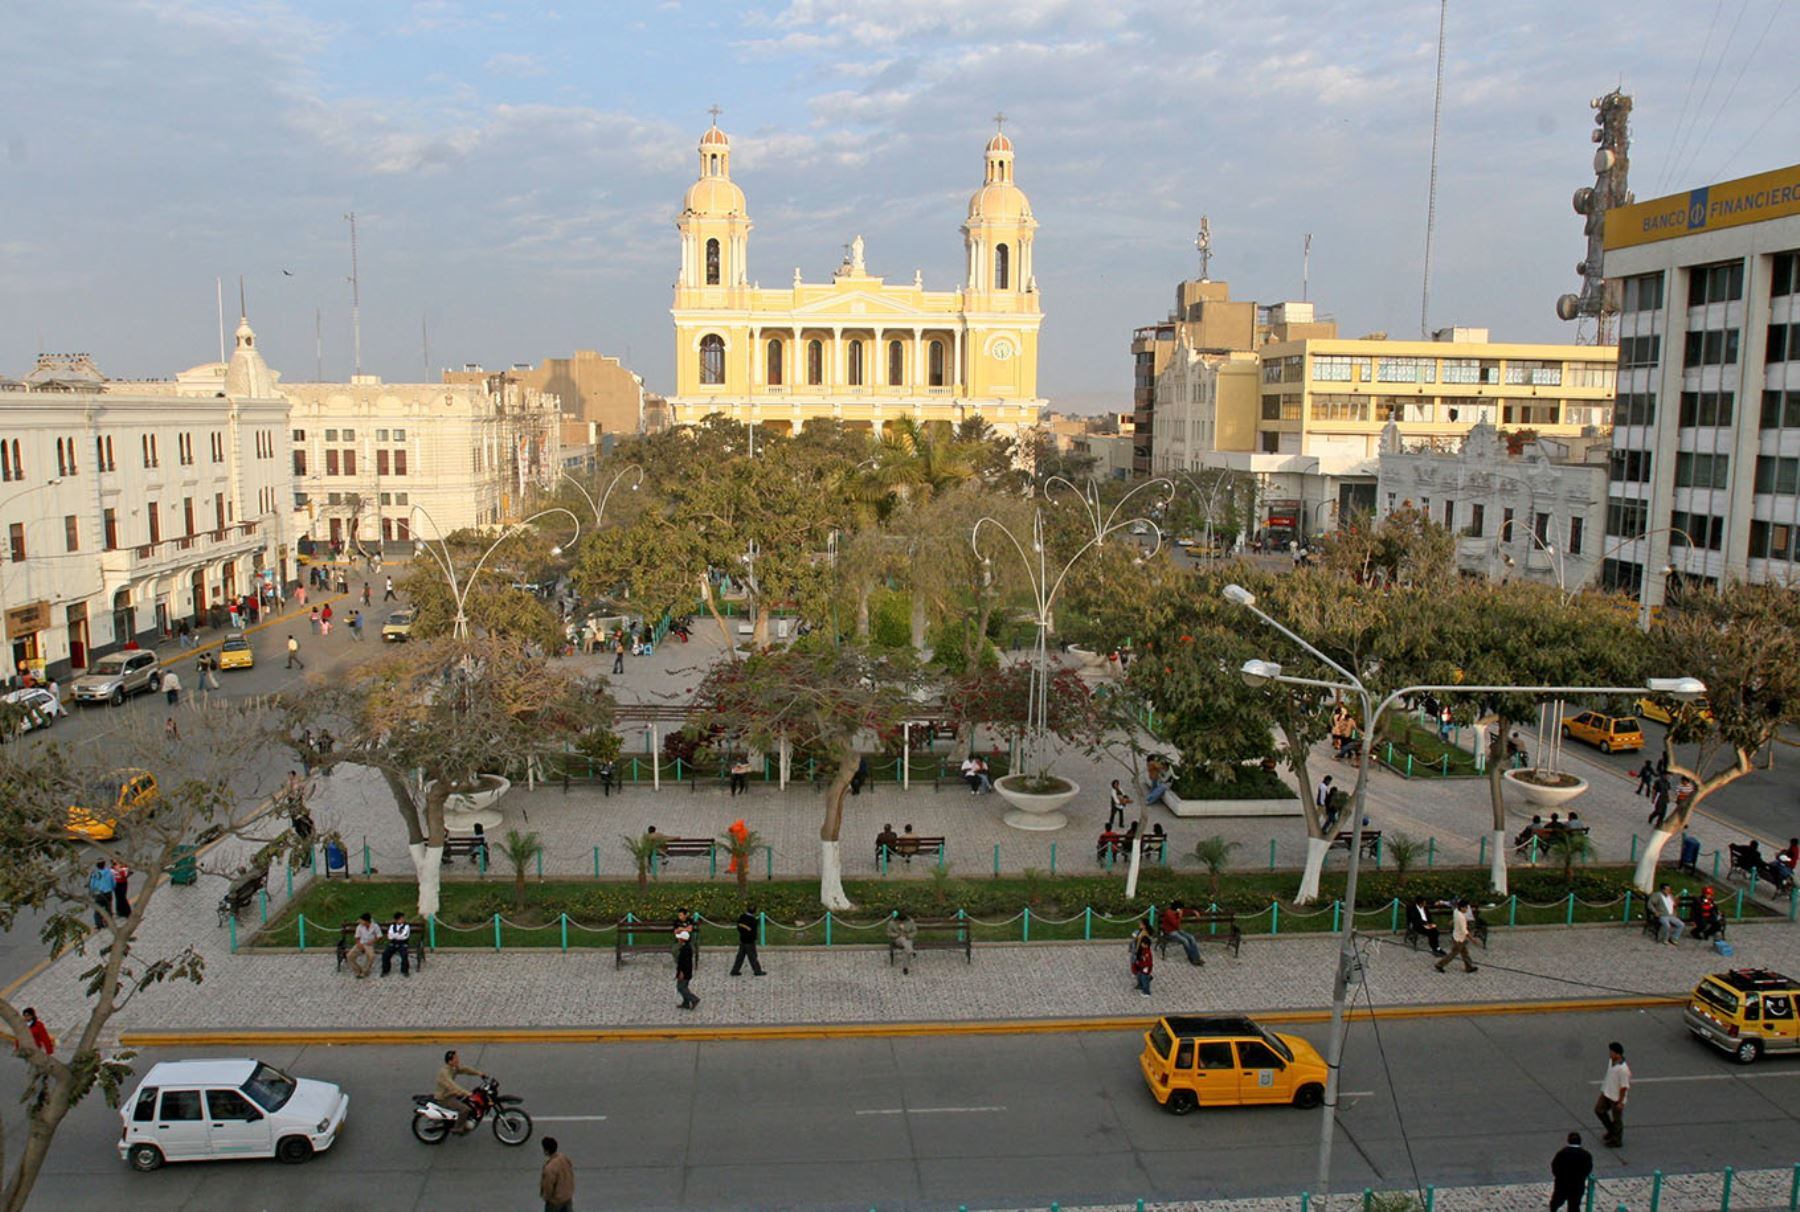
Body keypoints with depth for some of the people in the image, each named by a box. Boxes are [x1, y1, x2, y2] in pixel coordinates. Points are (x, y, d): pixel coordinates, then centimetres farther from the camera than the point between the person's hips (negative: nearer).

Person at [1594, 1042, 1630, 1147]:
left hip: (1617, 1098, -8)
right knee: (1599, 1110, 17)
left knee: (1617, 1119, 11)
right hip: (1607, 1093, 8)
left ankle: (1616, 1141, 31)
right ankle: (1611, 1131, 38)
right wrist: (1603, 1090, 19)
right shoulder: (1611, 1061, -6)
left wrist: (1620, 1102, -16)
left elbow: (1624, 1087, -24)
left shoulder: (1623, 1069, -32)